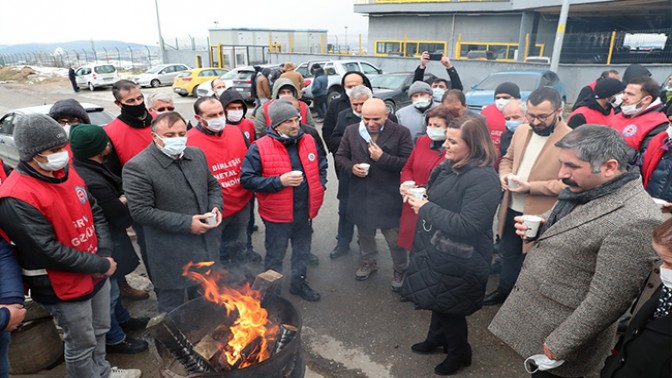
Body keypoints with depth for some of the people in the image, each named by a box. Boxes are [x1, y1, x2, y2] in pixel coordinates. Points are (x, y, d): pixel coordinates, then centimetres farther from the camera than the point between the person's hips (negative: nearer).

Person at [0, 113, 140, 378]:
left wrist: (105, 254, -5)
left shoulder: (68, 173, 1)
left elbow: (96, 213, 7)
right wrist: (100, 265, -17)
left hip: (97, 274, 8)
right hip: (64, 288, -7)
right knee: (82, 344, 12)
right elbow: (49, 251, -24)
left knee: (99, 330, 26)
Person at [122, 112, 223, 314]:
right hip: (171, 257, -6)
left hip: (207, 247, 6)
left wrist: (216, 207, -6)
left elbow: (213, 185, 15)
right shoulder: (136, 167, -17)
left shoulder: (197, 154, 3)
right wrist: (186, 223, -22)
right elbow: (141, 211, -20)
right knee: (172, 307, 16)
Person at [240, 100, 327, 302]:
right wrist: (279, 181, -24)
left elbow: (321, 165, 16)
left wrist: (319, 185, 1)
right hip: (278, 213, -5)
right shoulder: (259, 147, -16)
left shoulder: (309, 141, 0)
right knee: (275, 254, 13)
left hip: (305, 210, 5)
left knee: (302, 248, 23)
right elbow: (246, 179, -16)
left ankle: (299, 281, 46)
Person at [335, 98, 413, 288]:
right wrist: (351, 167, -14)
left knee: (395, 239, 7)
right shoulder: (351, 131, 0)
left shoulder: (401, 133, -10)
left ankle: (400, 270, 33)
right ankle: (369, 262, 48)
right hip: (360, 196, 4)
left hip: (388, 198, -3)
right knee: (364, 234, 23)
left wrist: (382, 158, -24)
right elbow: (340, 157, 7)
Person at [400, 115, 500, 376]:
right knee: (438, 300, 25)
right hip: (436, 249, 8)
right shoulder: (449, 166, 1)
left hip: (458, 261, -8)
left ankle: (460, 353, 38)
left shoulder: (483, 179, -26)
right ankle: (437, 338, 50)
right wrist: (419, 195, -4)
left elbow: (466, 226, -31)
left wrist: (426, 208, -24)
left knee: (448, 306, 11)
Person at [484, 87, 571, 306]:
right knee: (508, 255, 22)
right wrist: (504, 174, -6)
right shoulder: (521, 131, 5)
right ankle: (504, 291, 43)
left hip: (540, 217, -6)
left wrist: (531, 187, -25)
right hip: (512, 209, 6)